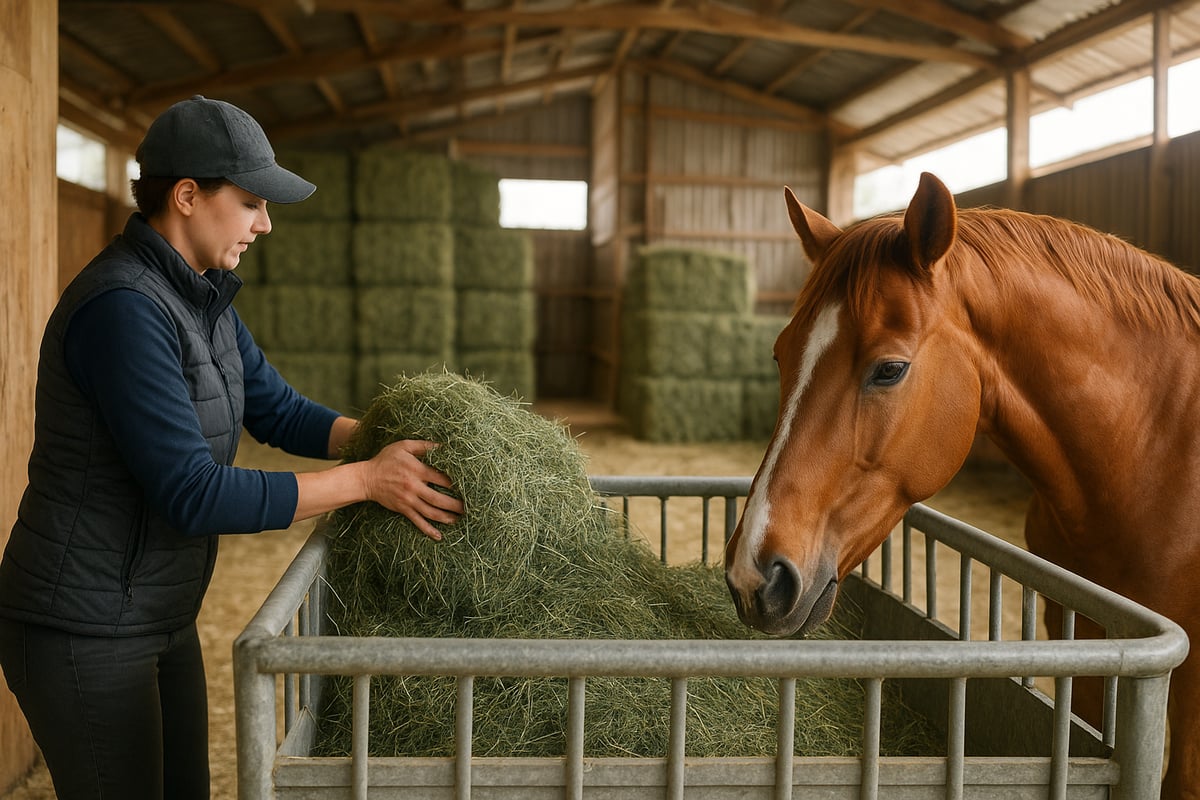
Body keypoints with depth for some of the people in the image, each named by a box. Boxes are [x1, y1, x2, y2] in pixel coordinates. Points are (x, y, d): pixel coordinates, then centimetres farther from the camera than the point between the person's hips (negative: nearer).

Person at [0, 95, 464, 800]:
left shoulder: (201, 297, 4)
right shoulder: (123, 310, -27)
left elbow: (279, 413, 12)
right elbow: (194, 496, -30)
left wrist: (389, 442, -3)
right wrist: (367, 481, -25)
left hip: (160, 617, 9)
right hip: (82, 632, -9)